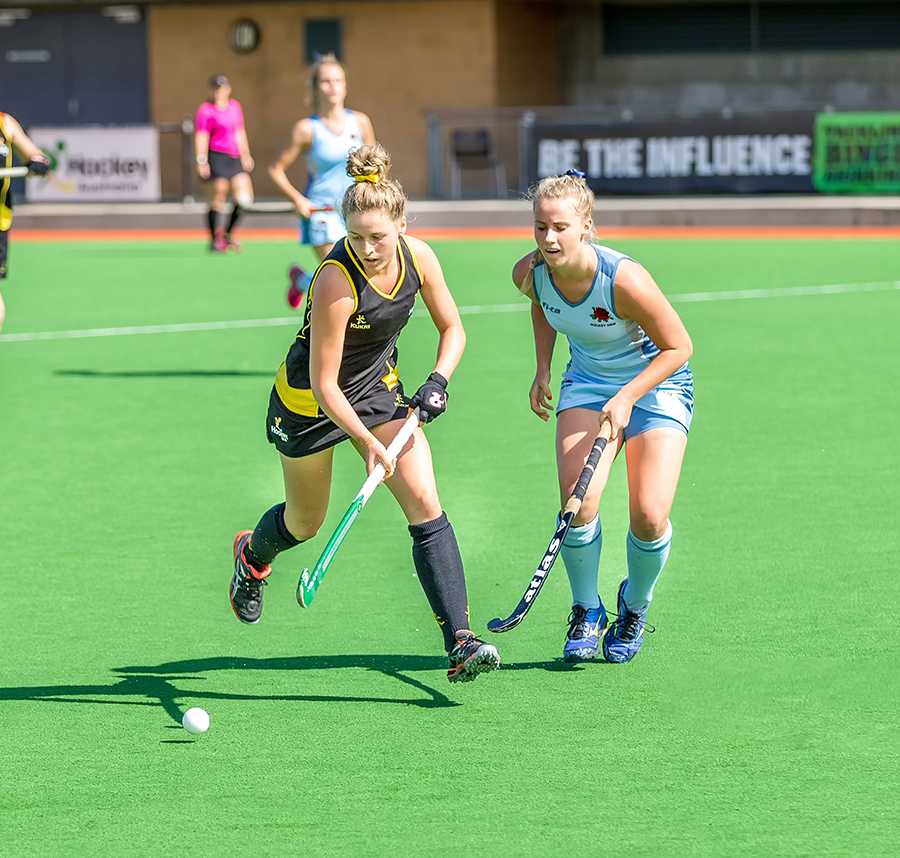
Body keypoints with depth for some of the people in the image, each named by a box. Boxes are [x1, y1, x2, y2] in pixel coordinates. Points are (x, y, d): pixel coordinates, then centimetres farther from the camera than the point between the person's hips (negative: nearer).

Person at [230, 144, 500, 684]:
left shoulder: (418, 257, -15)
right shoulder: (337, 281, -33)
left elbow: (452, 327, 2)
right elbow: (323, 385, -28)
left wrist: (439, 380, -15)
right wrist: (368, 442, -35)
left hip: (380, 388, 5)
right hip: (310, 401, -4)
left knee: (426, 507, -12)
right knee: (305, 523, 16)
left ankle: (460, 643, -16)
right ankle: (252, 555, 54)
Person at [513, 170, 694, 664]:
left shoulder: (624, 280, -32)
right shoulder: (529, 273, -17)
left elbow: (678, 346, -20)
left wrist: (627, 397, -27)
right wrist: (543, 368, 5)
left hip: (655, 382, -3)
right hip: (587, 382, 3)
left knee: (649, 518, -14)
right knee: (578, 502, -20)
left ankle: (634, 607, 17)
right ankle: (585, 611, 4)